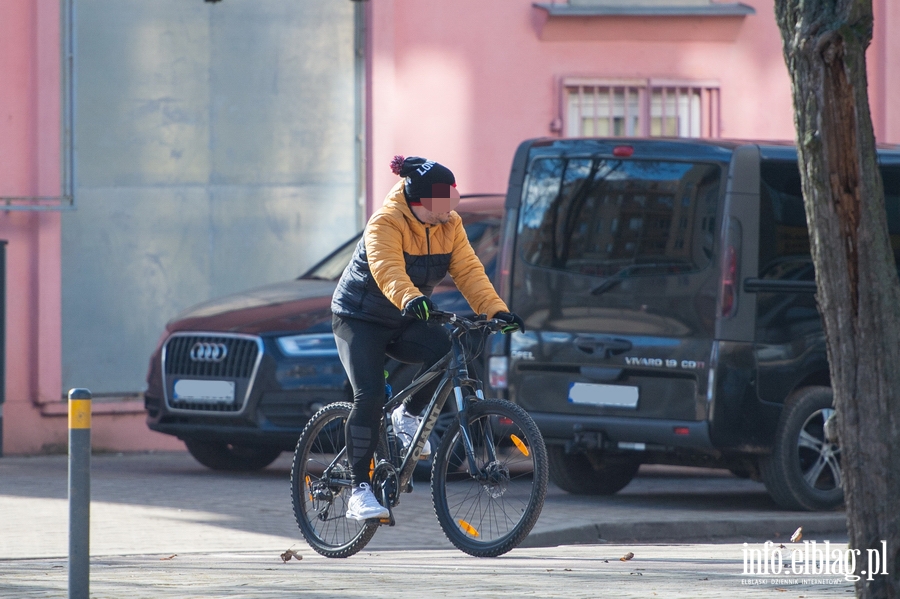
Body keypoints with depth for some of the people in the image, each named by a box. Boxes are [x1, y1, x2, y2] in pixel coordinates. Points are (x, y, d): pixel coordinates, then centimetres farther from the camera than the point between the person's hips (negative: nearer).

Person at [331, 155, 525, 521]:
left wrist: (496, 310, -27)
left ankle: (409, 415, 0)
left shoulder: (449, 226, -4)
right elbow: (387, 270, -40)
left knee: (447, 351, -25)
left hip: (404, 325, 5)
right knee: (370, 396, -22)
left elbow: (468, 271, -12)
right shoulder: (385, 224, -23)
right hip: (359, 320, -5)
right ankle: (359, 490, -16)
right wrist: (410, 299, -60)